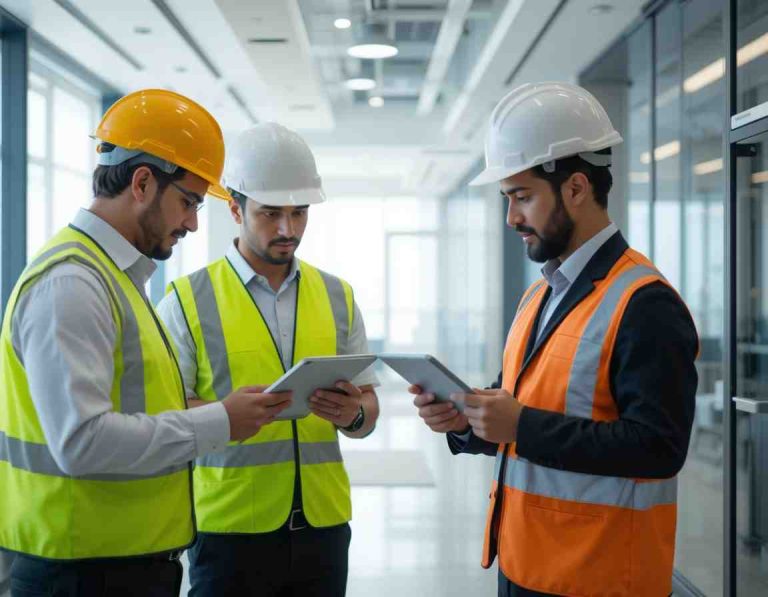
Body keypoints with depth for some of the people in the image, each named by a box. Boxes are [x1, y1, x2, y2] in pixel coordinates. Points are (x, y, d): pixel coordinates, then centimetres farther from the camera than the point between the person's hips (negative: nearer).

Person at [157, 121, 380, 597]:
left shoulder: (338, 297, 8)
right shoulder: (188, 302, -4)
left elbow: (368, 408, 10)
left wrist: (353, 413, -12)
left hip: (323, 525, 4)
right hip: (231, 529, -3)